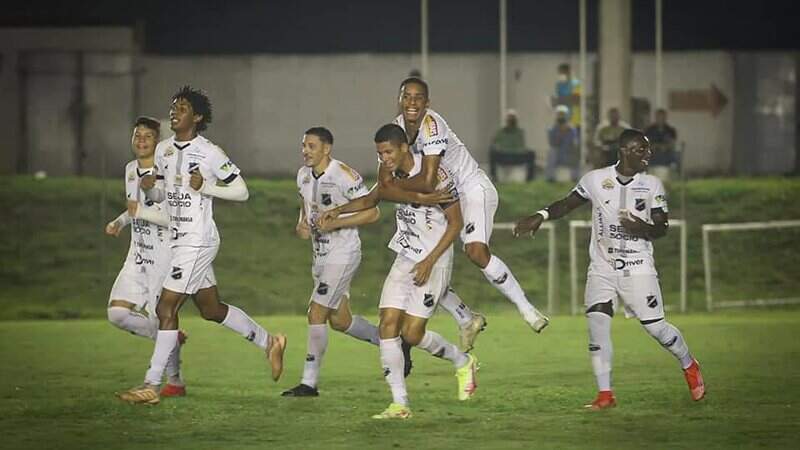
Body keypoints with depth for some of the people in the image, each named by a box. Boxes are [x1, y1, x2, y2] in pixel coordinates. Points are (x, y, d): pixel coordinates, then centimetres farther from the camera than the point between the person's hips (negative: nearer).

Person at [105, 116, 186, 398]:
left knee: (161, 319, -4)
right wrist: (120, 222, 11)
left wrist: (142, 212, -23)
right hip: (138, 255, 8)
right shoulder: (131, 170, 10)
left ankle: (175, 382, 14)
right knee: (117, 313, -3)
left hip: (164, 256, -8)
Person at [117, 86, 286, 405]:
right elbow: (162, 195, 19)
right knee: (212, 310, 17)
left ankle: (151, 386, -7)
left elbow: (241, 191, -7)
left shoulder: (209, 153, -12)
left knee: (166, 308, -11)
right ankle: (268, 342, 35)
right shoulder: (163, 150, 10)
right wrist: (149, 188, -3)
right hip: (178, 239, 9)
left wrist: (206, 187, -20)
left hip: (198, 241, -9)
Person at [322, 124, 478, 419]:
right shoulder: (391, 174, 3)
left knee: (412, 333, -8)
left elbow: (455, 223, -12)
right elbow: (370, 200, 24)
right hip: (404, 259, 7)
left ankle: (463, 363, 20)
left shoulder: (436, 176, -18)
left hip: (433, 263, -7)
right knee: (387, 325, -6)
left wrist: (429, 262, -16)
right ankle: (400, 404, -3)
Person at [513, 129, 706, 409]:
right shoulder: (596, 180, -1)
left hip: (638, 268, -1)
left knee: (654, 325, -2)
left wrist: (644, 229, -19)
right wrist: (541, 216, -3)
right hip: (602, 268, 1)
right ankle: (605, 394, -5)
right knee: (597, 324, -11)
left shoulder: (652, 185, 0)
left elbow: (662, 227, 2)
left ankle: (689, 366, 27)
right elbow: (568, 204, 12)